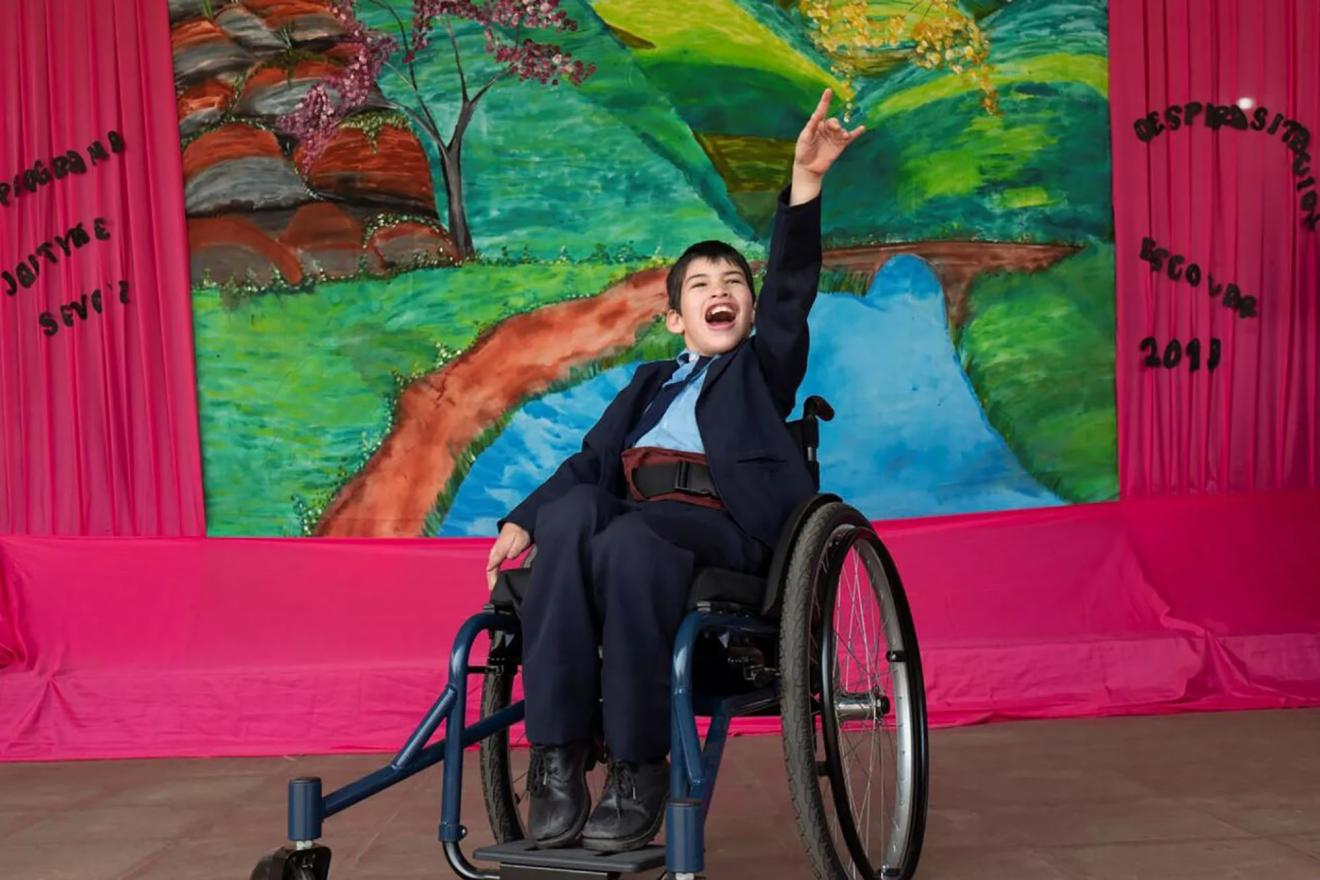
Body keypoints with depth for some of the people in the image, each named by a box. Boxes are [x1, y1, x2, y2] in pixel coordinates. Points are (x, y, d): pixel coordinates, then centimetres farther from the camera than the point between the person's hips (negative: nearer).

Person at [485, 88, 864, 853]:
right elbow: (592, 459, 21)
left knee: (628, 542, -37)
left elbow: (791, 285, 4)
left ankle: (641, 768, -30)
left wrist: (805, 181, -12)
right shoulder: (649, 383, 33)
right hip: (629, 511, 4)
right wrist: (523, 519, 3)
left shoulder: (763, 367, 22)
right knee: (573, 515, -32)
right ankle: (557, 757, -34)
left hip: (720, 524, -3)